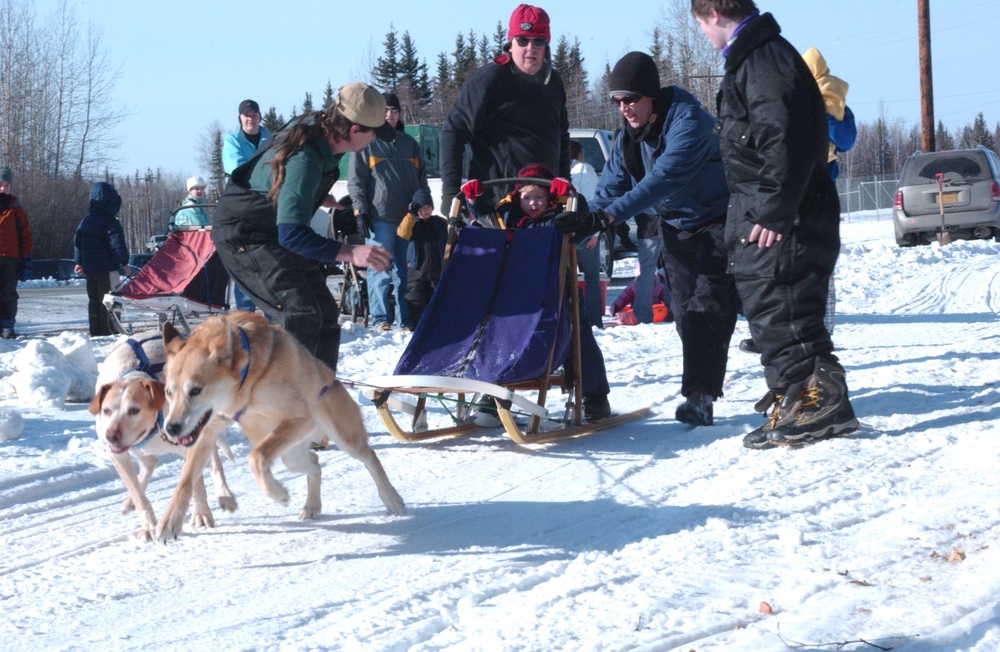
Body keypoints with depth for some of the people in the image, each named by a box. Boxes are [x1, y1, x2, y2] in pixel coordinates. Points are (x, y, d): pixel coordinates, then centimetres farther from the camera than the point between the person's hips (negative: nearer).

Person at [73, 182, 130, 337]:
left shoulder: (85, 221, 9)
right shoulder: (110, 223, -15)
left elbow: (77, 241, 16)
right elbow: (117, 244, -19)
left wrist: (79, 261, 25)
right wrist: (124, 262, -10)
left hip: (89, 268, 7)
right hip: (107, 268, -7)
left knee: (93, 299, 14)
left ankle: (95, 332, 16)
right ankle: (108, 332, -7)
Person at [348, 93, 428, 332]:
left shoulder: (409, 143, 17)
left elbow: (422, 178, 23)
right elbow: (355, 179, -1)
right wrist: (360, 211, -8)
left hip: (409, 217, 4)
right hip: (380, 218, -4)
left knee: (406, 270, 5)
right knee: (380, 269, -6)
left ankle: (406, 319, 8)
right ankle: (380, 319, -3)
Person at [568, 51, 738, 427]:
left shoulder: (687, 121, -27)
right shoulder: (630, 135, 0)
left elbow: (665, 178, -38)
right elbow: (612, 181, -2)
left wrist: (612, 214, -44)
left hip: (716, 222, -8)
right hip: (674, 225, 8)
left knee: (707, 309, -16)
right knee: (685, 311, 5)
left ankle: (699, 396, -19)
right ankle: (701, 389, 14)